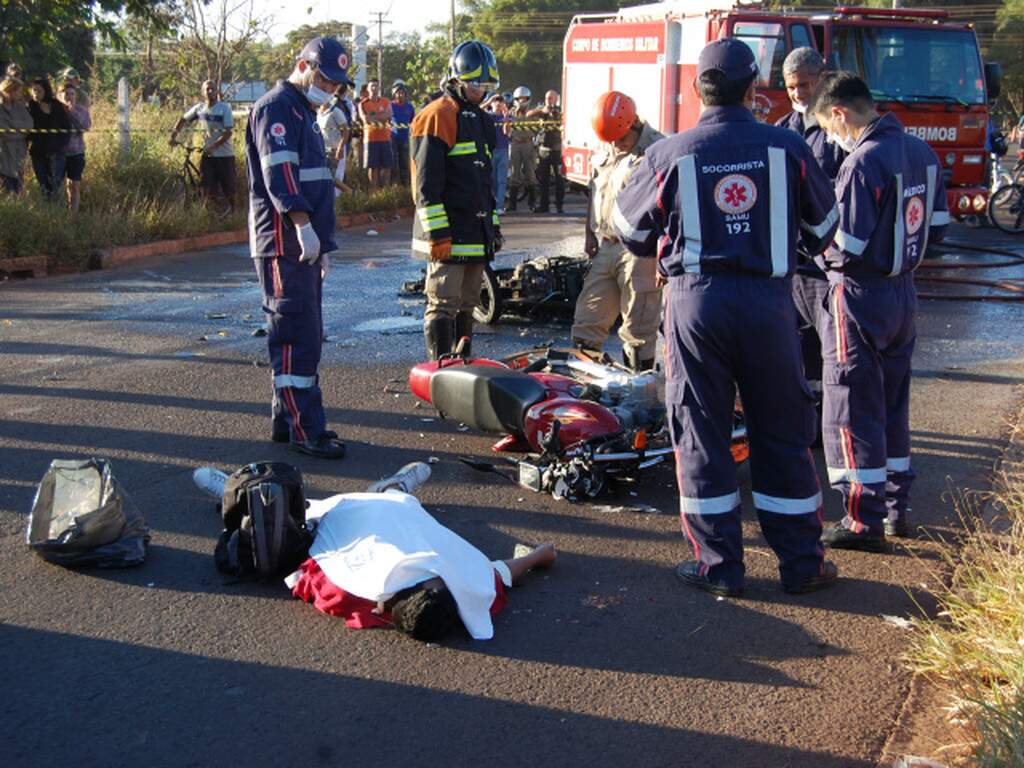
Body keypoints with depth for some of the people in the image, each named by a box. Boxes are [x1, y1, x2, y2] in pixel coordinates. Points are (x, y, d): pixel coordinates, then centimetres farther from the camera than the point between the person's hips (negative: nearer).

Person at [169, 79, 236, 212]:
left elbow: (228, 132, -16)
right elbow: (183, 119, 16)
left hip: (225, 155, -3)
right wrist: (173, 136, 5)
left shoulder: (225, 108, -10)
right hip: (207, 155, 3)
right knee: (210, 190, 1)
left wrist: (213, 146, -24)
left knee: (228, 189, 2)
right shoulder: (199, 108, 2)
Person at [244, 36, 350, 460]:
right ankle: (305, 429, -10)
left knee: (305, 336, 12)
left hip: (304, 245, 10)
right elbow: (278, 171, -23)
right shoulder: (276, 107, -8)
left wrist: (323, 243, 26)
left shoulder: (304, 112, 24)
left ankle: (286, 418, 18)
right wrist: (302, 223, -33)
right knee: (298, 336, -11)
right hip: (283, 243, -10)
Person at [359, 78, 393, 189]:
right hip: (371, 138, -2)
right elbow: (365, 119, -12)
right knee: (373, 166, -2)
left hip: (385, 138, 2)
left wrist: (373, 117, -10)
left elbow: (389, 114, -7)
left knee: (387, 165, 2)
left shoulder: (386, 102, 10)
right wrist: (381, 117, -5)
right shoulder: (363, 104, 2)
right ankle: (374, 189, 2)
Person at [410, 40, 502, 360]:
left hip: (476, 234, 9)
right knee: (443, 305, -7)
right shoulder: (438, 116, -9)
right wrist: (437, 233, -21)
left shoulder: (481, 119, 20)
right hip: (448, 236, -9)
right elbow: (427, 183, -16)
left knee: (467, 305, 14)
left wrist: (492, 224, 22)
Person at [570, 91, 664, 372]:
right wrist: (589, 233, 18)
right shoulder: (603, 153, 14)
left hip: (639, 250, -7)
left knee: (639, 327, 0)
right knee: (587, 318, 11)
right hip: (605, 247, 7)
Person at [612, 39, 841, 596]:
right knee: (783, 434, 11)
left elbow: (629, 228, 9)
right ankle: (801, 563, 18)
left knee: (700, 433, 8)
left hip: (695, 300, -1)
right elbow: (823, 226, 13)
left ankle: (718, 565, 11)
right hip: (769, 301, 1)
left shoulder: (669, 155, -4)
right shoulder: (788, 148, -1)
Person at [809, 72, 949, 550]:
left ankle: (864, 521, 3)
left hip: (859, 298, -8)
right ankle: (896, 508, 26)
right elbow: (938, 225, 11)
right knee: (893, 404, 18)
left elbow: (844, 248, -22)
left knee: (852, 410, 0)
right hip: (904, 292, 9)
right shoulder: (920, 152, 5)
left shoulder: (863, 162, -21)